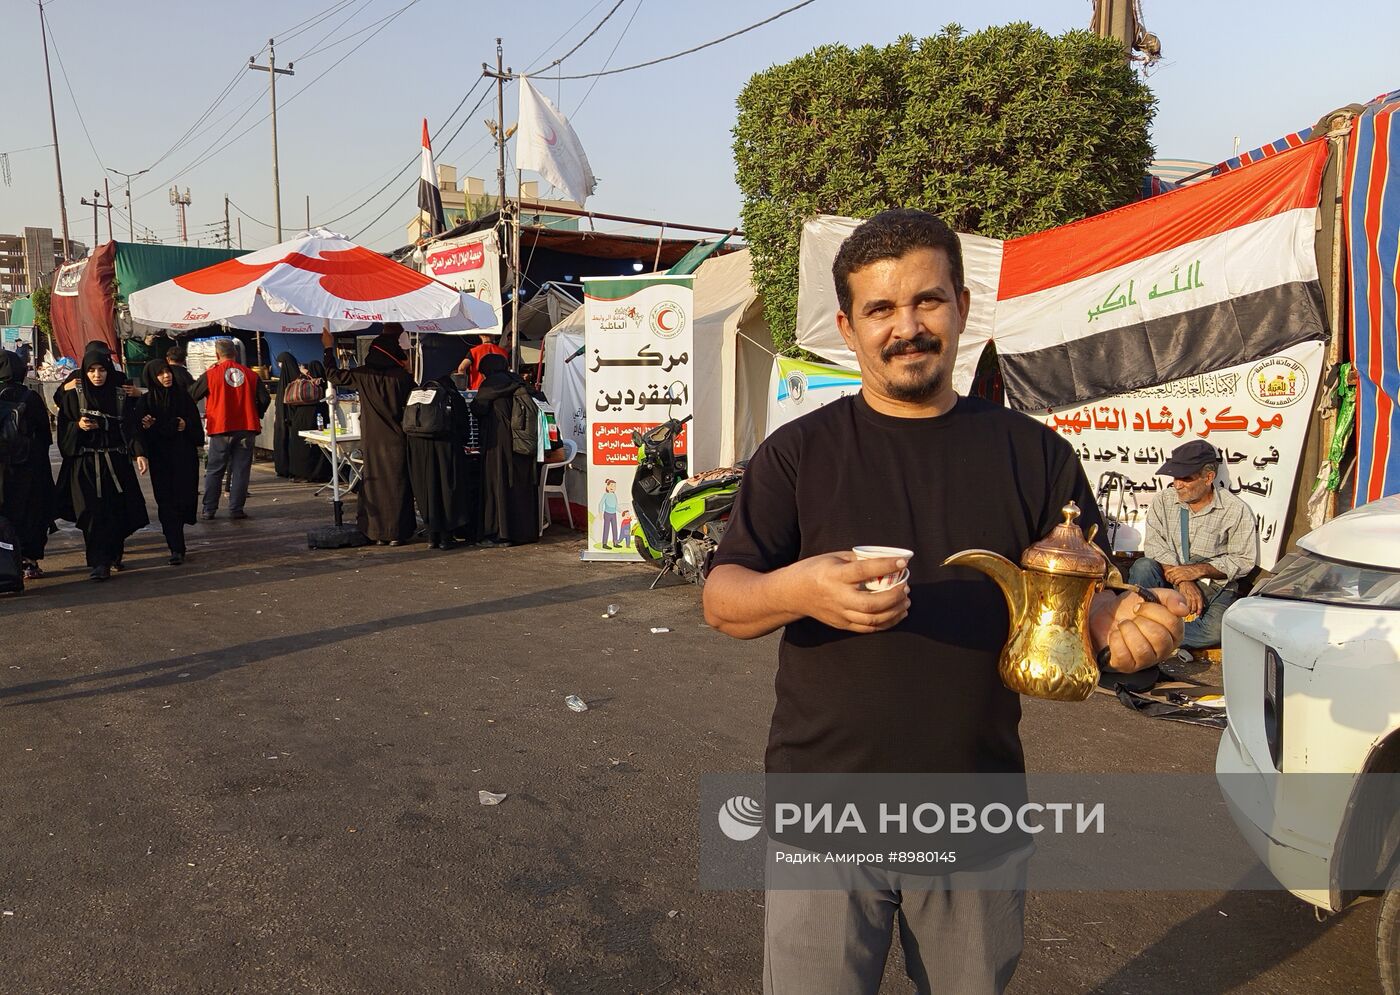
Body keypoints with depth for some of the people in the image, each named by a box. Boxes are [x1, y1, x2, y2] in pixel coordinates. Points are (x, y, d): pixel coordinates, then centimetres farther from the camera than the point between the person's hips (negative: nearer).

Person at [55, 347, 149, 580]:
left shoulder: (120, 396, 6)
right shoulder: (73, 396, 4)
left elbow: (131, 427, 2)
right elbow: (63, 428, 4)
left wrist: (139, 453, -9)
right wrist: (78, 426, -16)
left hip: (115, 462, 1)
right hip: (85, 463, -1)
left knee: (116, 512, 0)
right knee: (93, 513, -8)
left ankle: (114, 555, 21)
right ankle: (99, 563, -5)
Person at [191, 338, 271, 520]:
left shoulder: (210, 375, -5)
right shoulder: (251, 375, 0)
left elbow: (192, 395, 3)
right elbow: (265, 399, 2)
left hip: (220, 429, -1)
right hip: (246, 429, 1)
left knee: (214, 471, 9)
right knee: (240, 470, 5)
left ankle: (209, 510, 10)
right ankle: (236, 509, 4)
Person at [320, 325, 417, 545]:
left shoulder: (363, 374, -2)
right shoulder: (401, 376, -9)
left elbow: (333, 375, 12)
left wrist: (329, 348, 21)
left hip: (372, 441, 2)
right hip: (396, 440, -2)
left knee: (374, 481, 10)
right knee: (397, 483, 3)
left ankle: (378, 533, 12)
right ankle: (397, 532, 3)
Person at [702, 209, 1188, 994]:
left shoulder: (1032, 453, 3)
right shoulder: (798, 452, -2)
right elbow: (722, 600, -6)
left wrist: (1122, 623, -17)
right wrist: (796, 590, -28)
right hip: (825, 815, -1)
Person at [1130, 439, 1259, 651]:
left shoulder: (1236, 510, -2)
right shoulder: (1163, 502, 5)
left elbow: (1244, 560, -4)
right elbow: (1154, 547, -6)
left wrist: (1199, 569, -17)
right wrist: (1182, 580, -20)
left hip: (1215, 588, -2)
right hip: (1169, 582, 2)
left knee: (1217, 629, -35)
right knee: (1143, 567, -32)